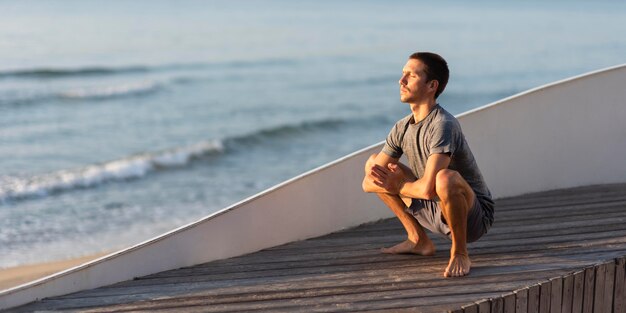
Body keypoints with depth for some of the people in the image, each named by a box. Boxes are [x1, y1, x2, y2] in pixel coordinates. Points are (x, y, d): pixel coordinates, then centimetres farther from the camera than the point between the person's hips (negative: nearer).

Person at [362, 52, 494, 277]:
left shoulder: (443, 125, -25)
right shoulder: (402, 128, 1)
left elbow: (428, 189, -33)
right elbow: (368, 183, 5)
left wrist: (398, 186, -12)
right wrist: (388, 179, -18)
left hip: (475, 217, -8)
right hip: (436, 212, 8)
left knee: (445, 178, -42)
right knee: (373, 163, 11)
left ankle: (460, 253, -18)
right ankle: (418, 240, 13)